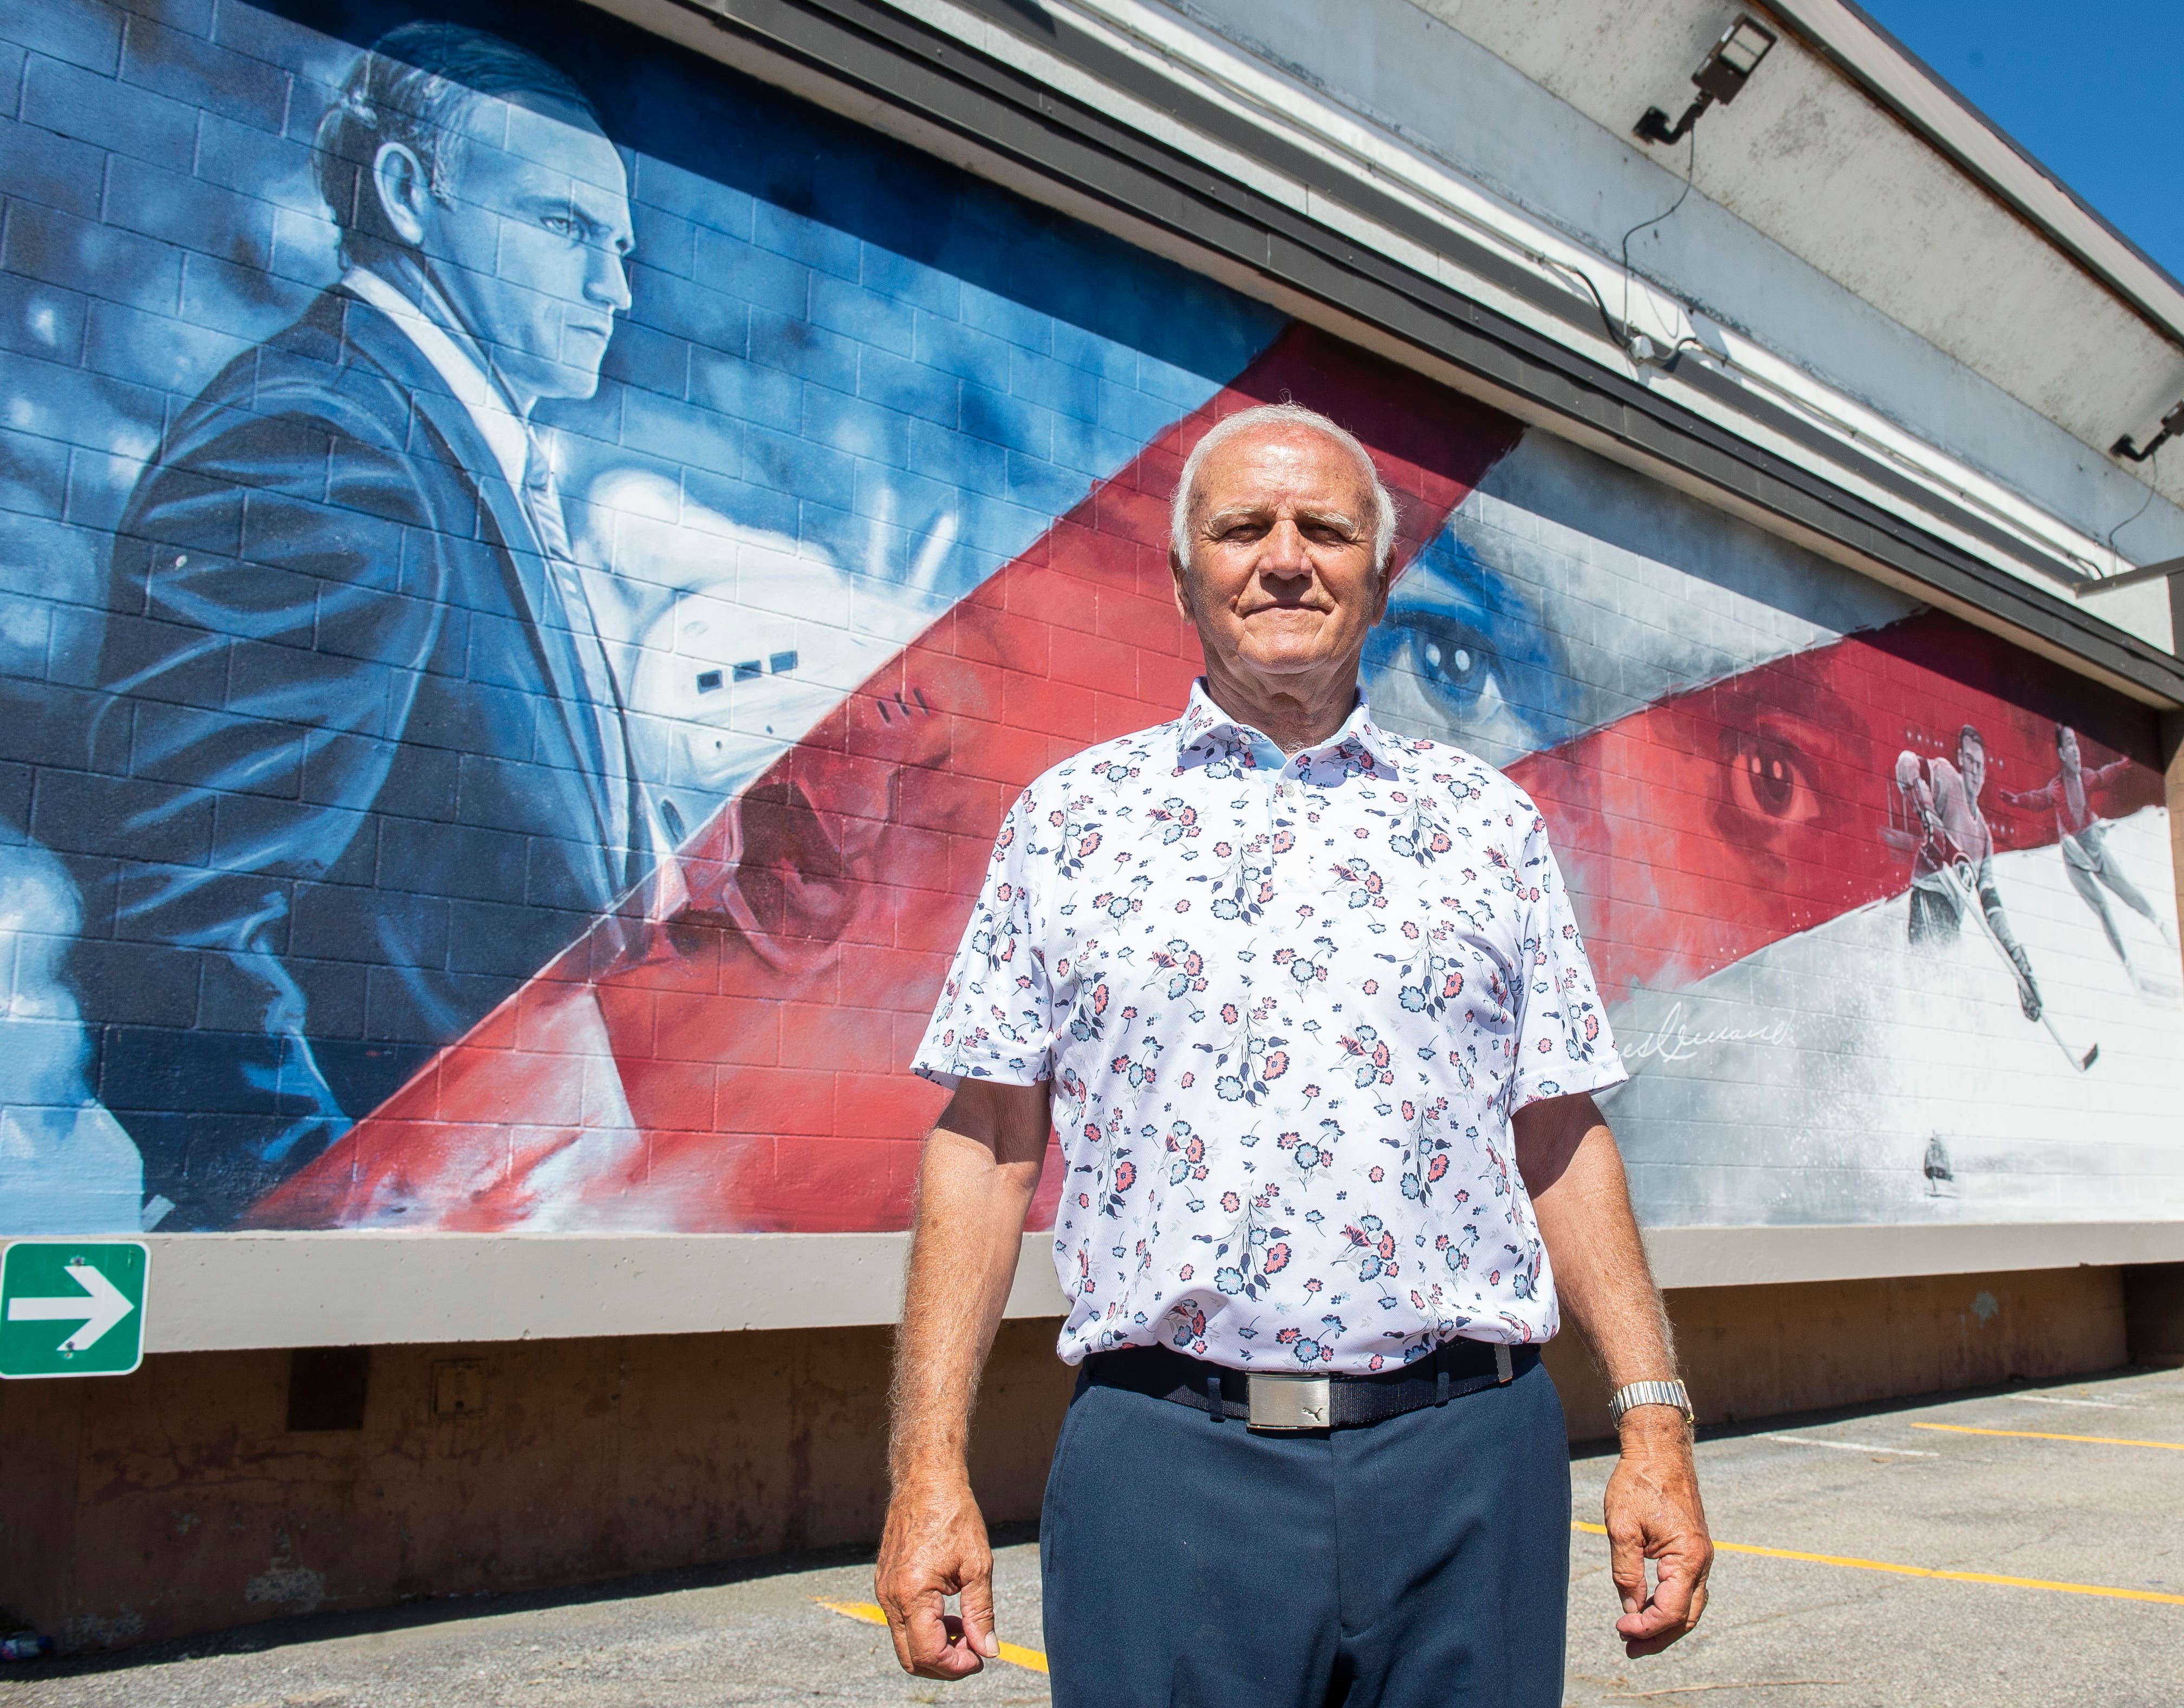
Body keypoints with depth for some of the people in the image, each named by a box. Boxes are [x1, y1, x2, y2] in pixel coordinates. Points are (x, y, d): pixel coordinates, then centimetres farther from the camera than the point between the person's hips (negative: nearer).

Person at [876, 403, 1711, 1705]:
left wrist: (1655, 1419, 2)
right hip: (1163, 1465, -1)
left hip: (1466, 1463, 2)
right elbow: (987, 1146, 1)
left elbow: (1562, 1140, 9)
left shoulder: (1489, 820, 8)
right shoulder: (1070, 817, 5)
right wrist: (930, 1462, -5)